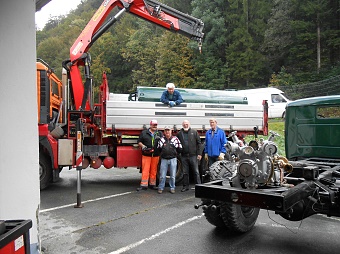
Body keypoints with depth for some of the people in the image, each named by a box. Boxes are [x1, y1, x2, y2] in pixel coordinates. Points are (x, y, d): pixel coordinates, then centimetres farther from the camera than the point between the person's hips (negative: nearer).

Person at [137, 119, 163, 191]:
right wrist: (143, 146, -10)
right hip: (146, 155, -2)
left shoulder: (160, 133, 15)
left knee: (154, 170, 7)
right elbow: (139, 142, 9)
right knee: (145, 170, -5)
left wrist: (160, 139, -11)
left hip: (156, 155, 2)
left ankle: (152, 184, 17)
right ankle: (144, 185, -2)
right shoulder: (144, 133, 8)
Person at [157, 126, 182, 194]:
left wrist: (174, 153, 4)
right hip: (164, 159, 1)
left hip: (173, 159, 0)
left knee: (173, 176, 5)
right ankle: (161, 188, 13)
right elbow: (158, 149, 12)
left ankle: (172, 188, 17)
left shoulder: (175, 139, 4)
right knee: (162, 175, 1)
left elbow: (180, 149, 7)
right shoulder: (161, 139, 7)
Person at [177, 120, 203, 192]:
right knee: (185, 172, 10)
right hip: (184, 156, 2)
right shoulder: (179, 133, 8)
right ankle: (185, 186, 21)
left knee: (196, 172, 2)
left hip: (193, 155, -2)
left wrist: (199, 153, -5)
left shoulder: (194, 132, 2)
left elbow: (199, 143, 1)